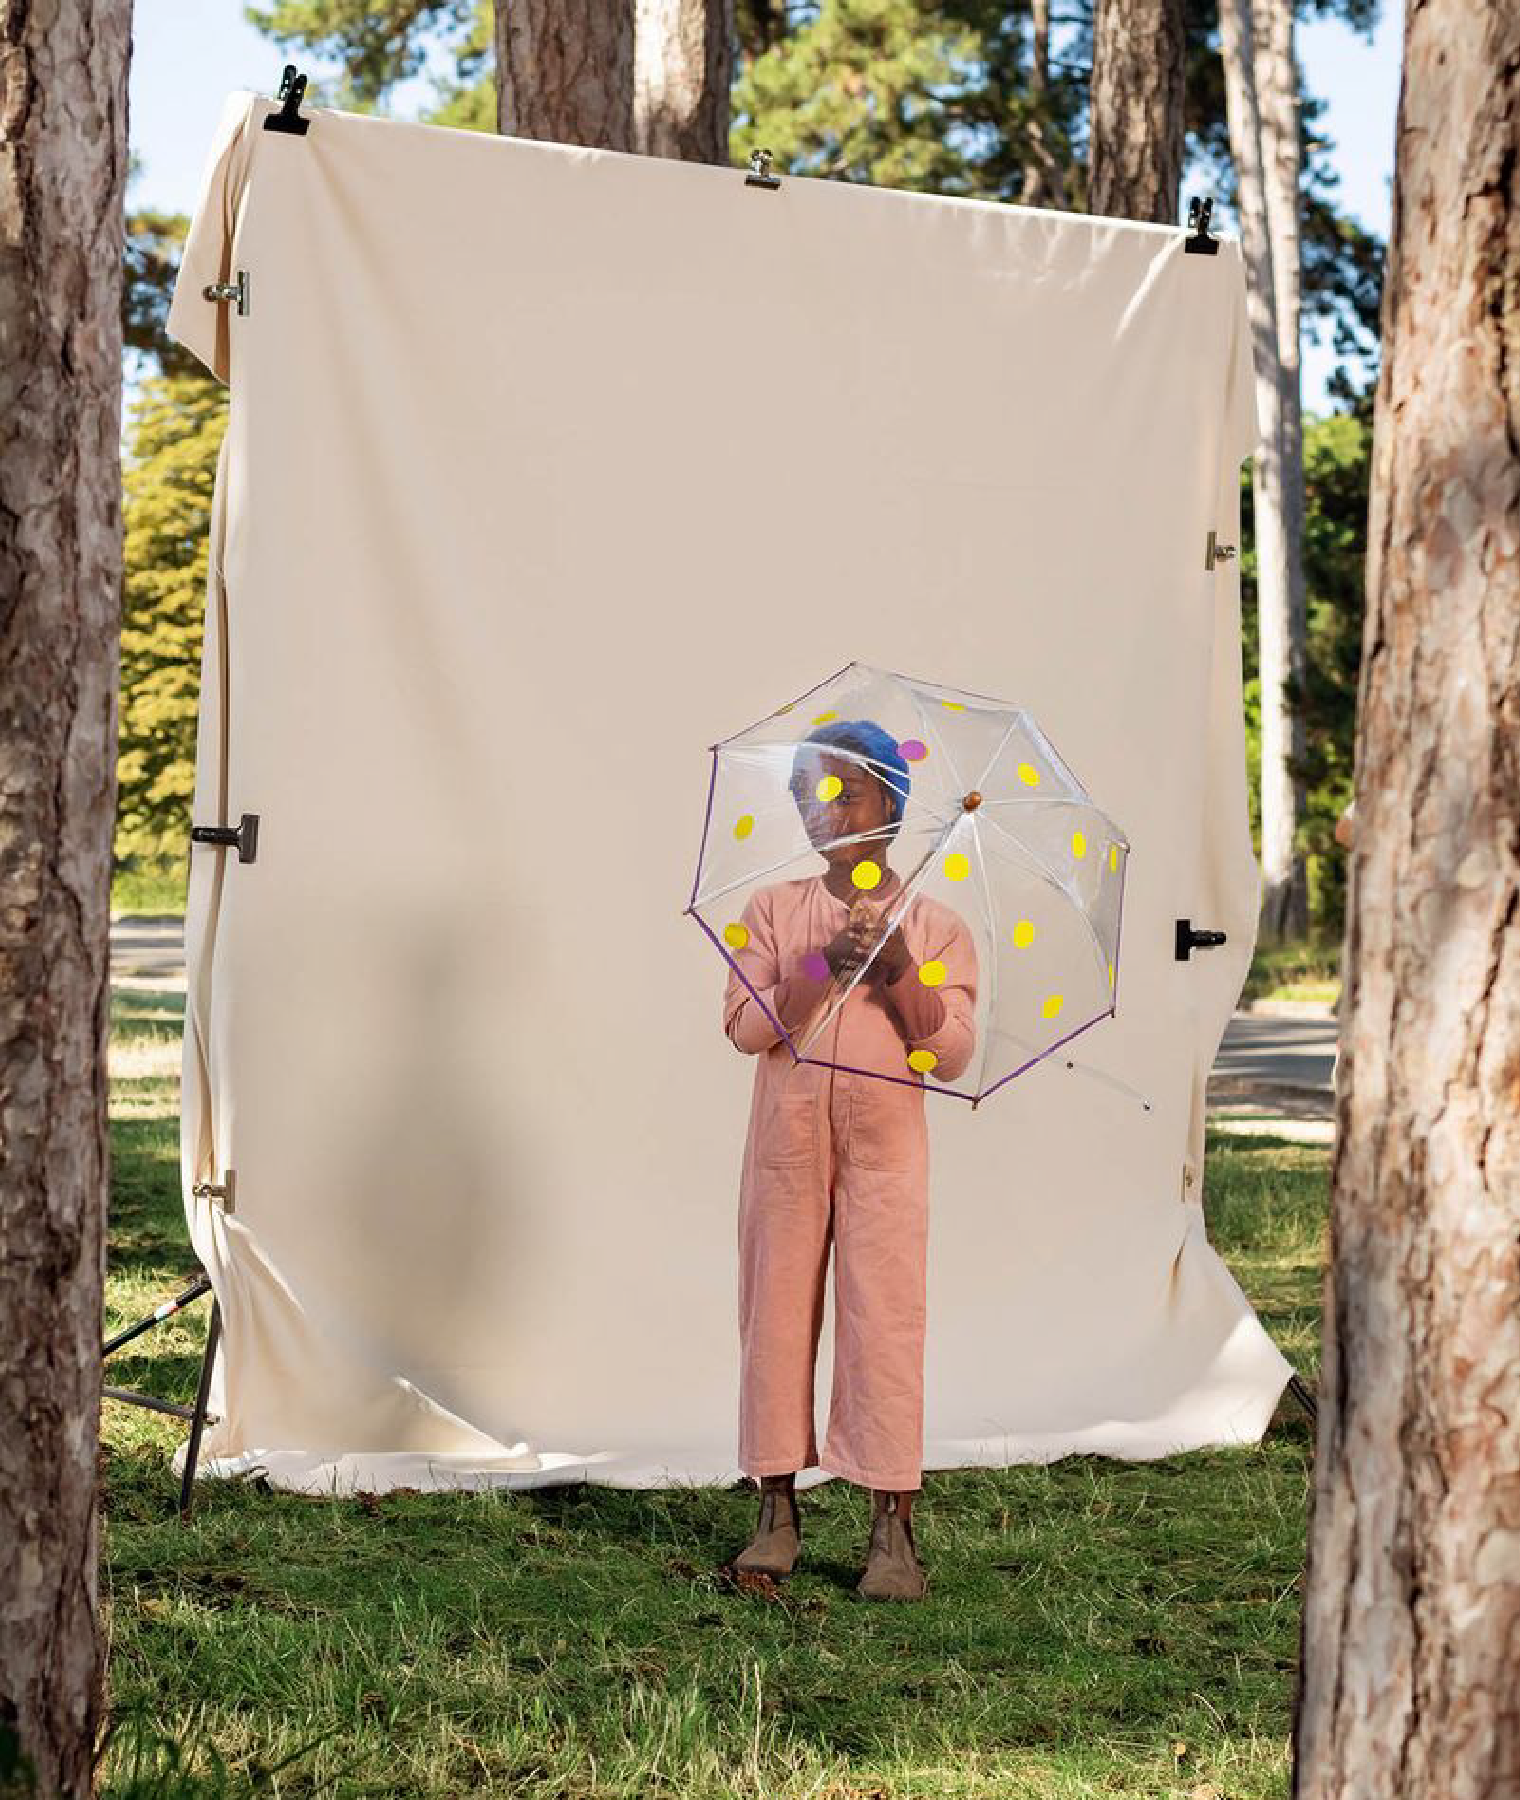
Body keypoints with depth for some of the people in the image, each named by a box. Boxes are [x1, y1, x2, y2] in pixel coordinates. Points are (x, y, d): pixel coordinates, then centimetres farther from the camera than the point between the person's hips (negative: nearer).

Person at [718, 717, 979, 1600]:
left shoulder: (935, 925, 6)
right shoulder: (773, 912, 10)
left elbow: (953, 1055, 0)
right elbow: (746, 1025, -2)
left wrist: (901, 974, -13)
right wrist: (827, 965, -13)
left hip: (884, 1147, -2)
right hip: (786, 1142, 2)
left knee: (885, 1320, -6)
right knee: (777, 1313, 2)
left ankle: (894, 1529, -5)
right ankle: (779, 1514, 10)